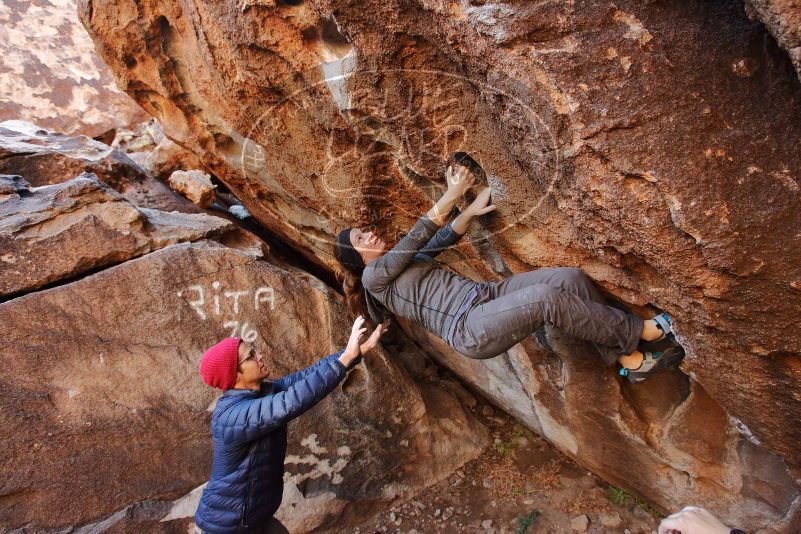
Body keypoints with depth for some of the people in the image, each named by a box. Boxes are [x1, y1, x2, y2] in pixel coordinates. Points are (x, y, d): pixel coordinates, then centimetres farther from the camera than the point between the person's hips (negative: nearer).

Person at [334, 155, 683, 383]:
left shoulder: (403, 260, 27)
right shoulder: (373, 276, 4)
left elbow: (443, 238, 17)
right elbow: (417, 235, -5)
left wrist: (470, 210, -1)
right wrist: (453, 194, -7)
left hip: (488, 294, 8)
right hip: (469, 330, -8)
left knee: (569, 278, -12)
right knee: (546, 298, -30)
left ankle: (629, 359, -2)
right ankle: (641, 333, -10)